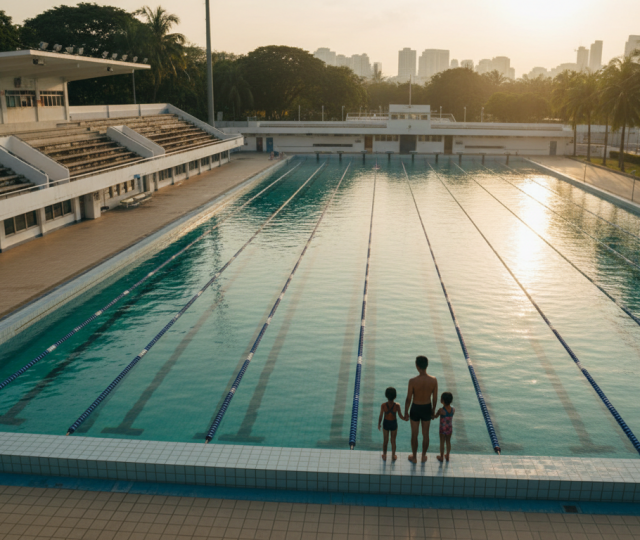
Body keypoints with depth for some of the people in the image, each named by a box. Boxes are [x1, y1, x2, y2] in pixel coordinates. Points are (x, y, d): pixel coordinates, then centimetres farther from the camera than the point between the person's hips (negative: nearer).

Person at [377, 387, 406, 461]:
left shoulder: (383, 405, -24)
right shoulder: (397, 406, -24)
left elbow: (380, 417, -13)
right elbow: (401, 417, -16)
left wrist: (379, 424, 4)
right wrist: (406, 418, 5)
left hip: (385, 424, 0)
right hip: (394, 424, 0)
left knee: (385, 441, 21)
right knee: (393, 441, 20)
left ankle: (384, 455, 37)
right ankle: (393, 456, 37)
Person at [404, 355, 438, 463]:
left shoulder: (413, 381, -25)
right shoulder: (434, 380, -17)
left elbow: (408, 399, -16)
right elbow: (435, 398, -6)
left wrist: (406, 412, -1)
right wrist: (433, 411, 10)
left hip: (415, 409, -2)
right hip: (427, 408, 2)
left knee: (414, 434, 16)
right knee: (426, 434, 20)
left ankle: (414, 457, 31)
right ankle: (423, 456, 35)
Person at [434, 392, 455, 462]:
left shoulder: (441, 410, -25)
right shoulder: (453, 410, -12)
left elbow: (435, 416, -10)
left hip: (442, 429, -4)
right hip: (450, 429, 4)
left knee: (442, 442, 12)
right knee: (448, 442, 20)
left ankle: (441, 457, 27)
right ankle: (447, 456, 35)